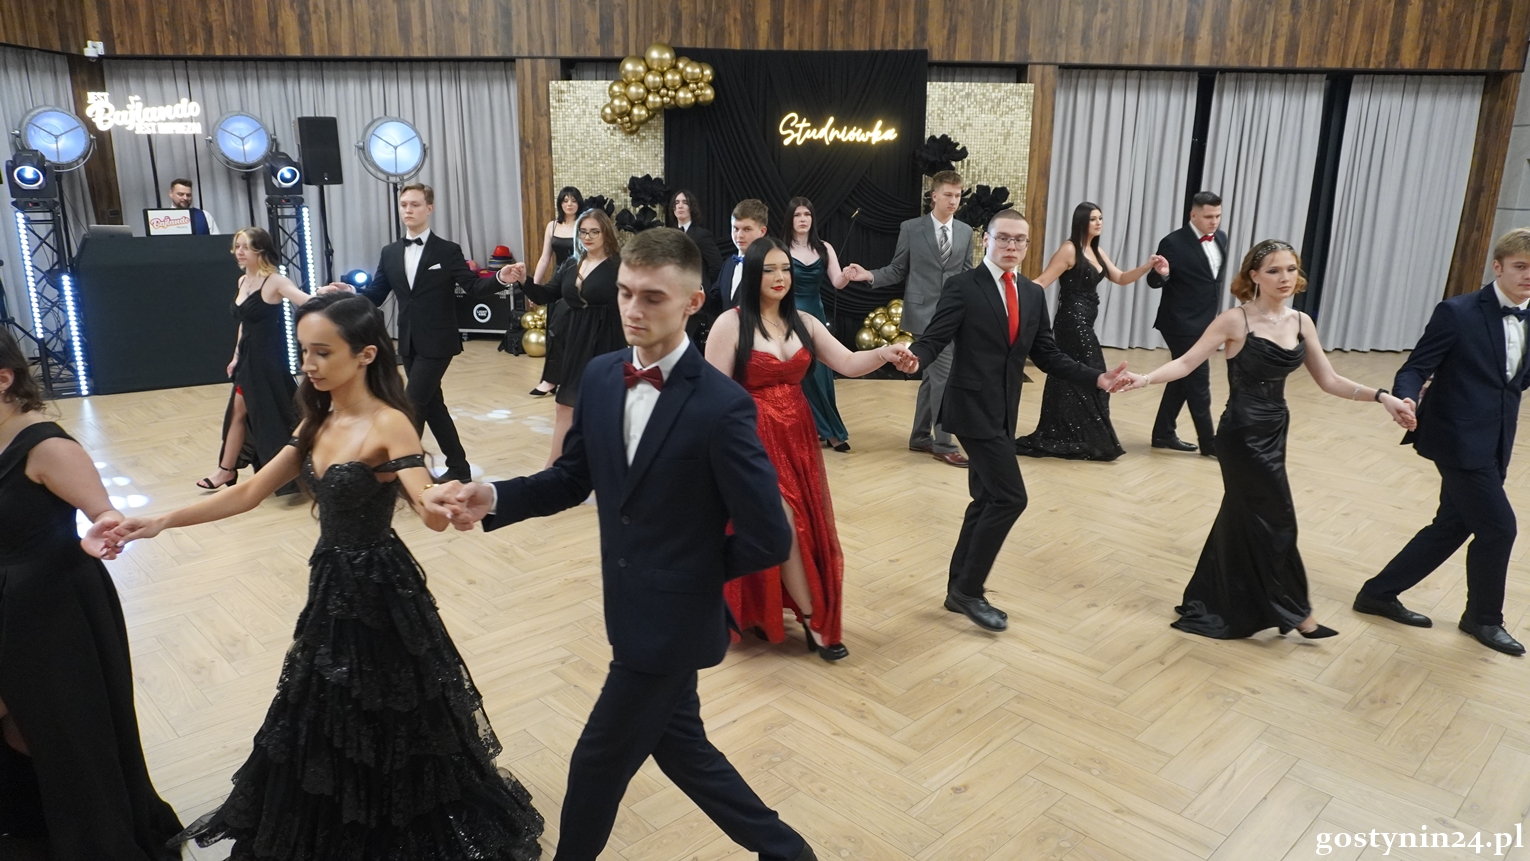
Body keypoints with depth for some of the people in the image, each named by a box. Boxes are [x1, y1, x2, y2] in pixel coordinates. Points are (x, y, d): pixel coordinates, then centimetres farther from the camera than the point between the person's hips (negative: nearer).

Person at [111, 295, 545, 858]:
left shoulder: (388, 425, -22)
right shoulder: (320, 422, 2)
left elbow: (431, 514, -35)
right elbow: (249, 494, 7)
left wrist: (440, 507, -58)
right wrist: (162, 521, 1)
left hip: (379, 590, -8)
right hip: (332, 584, 8)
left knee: (389, 727, 8)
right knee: (323, 723, 23)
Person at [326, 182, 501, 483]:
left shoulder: (448, 250, -4)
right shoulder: (390, 253, 9)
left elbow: (473, 286, -9)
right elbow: (375, 295, 8)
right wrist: (350, 291, -11)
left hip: (437, 343, -6)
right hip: (409, 344, 6)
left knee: (412, 406, -9)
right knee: (432, 406, 12)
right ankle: (458, 467, 23)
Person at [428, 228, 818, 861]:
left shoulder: (721, 406, -24)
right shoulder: (601, 376, -2)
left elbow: (769, 540, -20)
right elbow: (573, 477, 7)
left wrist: (693, 572, -7)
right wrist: (494, 498, -10)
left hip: (672, 618, -7)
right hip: (634, 610, 8)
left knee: (599, 760, 12)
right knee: (678, 745, 23)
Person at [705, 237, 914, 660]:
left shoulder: (803, 323, 6)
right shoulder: (730, 324, -11)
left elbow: (847, 363, 0)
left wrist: (884, 353, -20)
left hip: (798, 436, 7)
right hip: (755, 439, -6)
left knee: (807, 524, 12)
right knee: (786, 526, -6)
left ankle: (763, 610, 32)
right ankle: (813, 622, 6)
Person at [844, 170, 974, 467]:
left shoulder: (965, 231, 9)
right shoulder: (911, 228, -3)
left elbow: (967, 275, 9)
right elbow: (897, 271, 0)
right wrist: (869, 275, -15)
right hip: (924, 312, -5)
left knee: (931, 376, 12)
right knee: (944, 376, -9)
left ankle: (920, 437, 24)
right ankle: (943, 443, 1)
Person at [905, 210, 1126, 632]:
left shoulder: (1034, 294, 11)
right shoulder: (962, 287, -8)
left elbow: (1046, 355, 11)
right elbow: (933, 340, -14)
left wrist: (1096, 377, 0)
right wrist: (914, 358, -37)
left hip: (1002, 413, 7)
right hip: (973, 410, -7)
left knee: (987, 500, 12)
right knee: (1010, 497, -11)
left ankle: (960, 590, 24)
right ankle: (969, 589, 3)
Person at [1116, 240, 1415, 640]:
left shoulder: (1301, 322, 5)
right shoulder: (1236, 320, -13)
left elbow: (1328, 380, 8)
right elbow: (1187, 362, -16)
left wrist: (1380, 396, -2)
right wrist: (1146, 378, -32)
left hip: (1274, 431, 7)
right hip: (1242, 434, -7)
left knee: (1245, 517, 15)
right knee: (1275, 520, 1)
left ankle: (1216, 608, 29)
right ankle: (1293, 609, 19)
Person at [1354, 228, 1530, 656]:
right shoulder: (1458, 313, -12)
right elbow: (1416, 368, -14)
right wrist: (1406, 400, -33)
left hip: (1494, 444, 8)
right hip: (1460, 440, -7)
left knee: (1451, 527, 12)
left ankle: (1379, 593, 25)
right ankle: (1484, 618, 21)